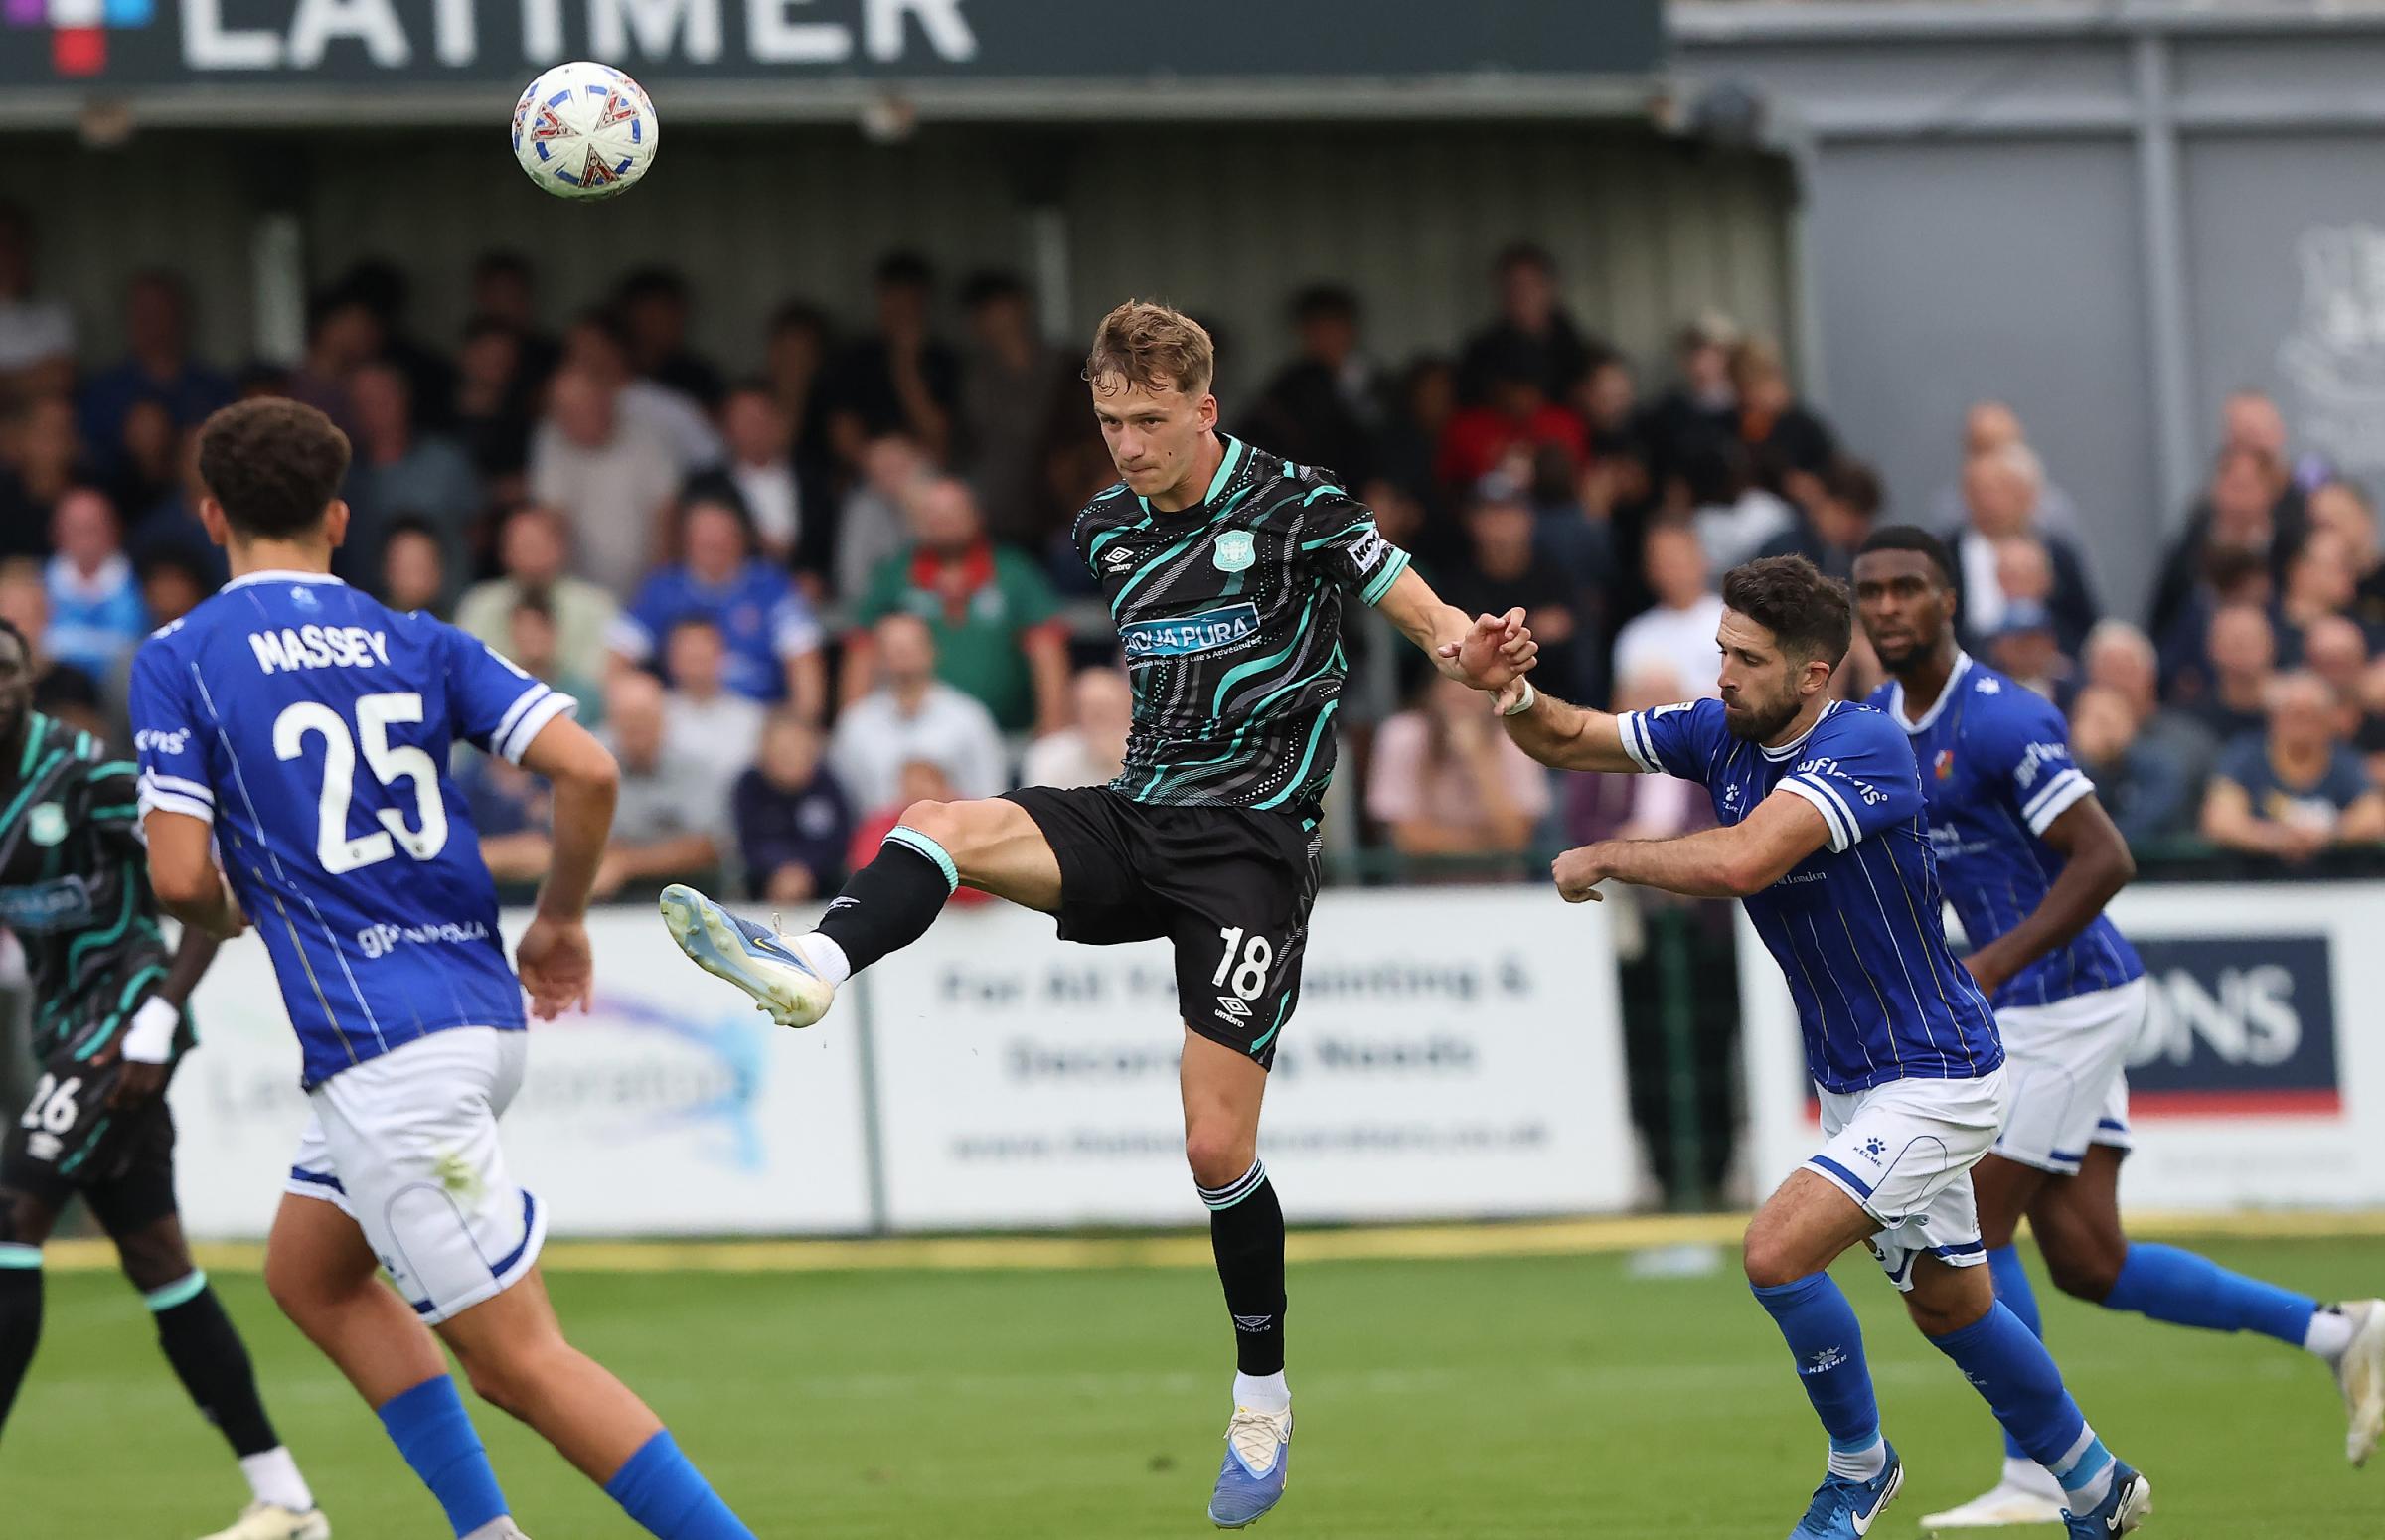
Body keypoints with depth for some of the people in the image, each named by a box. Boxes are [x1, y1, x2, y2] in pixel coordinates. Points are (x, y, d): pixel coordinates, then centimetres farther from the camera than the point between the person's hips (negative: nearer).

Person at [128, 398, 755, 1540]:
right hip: (483, 1009, 7)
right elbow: (587, 769, -1)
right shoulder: (416, 642, 10)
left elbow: (180, 877, -10)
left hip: (382, 1050, -7)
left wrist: (223, 920, 14)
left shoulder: (180, 660, -3)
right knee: (308, 1274, 25)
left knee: (519, 1358, -6)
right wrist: (562, 919, 15)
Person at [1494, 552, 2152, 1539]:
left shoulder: (1863, 748, -26)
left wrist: (1604, 857, -25)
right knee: (1951, 1311, 19)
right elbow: (1570, 741, 3)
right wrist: (1519, 700, -20)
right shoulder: (1720, 734, -2)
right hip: (1851, 1084, 9)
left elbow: (1741, 863, -39)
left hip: (1933, 1080, -9)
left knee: (1778, 1252, -21)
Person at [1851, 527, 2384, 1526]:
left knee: (1969, 1233, -6)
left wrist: (1990, 966, -27)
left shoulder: (2000, 721, -18)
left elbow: (2105, 860, -22)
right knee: (2089, 1266, 6)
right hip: (2029, 1007, 9)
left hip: (2067, 999, -9)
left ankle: (2037, 1479, 4)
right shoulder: (1880, 720, 10)